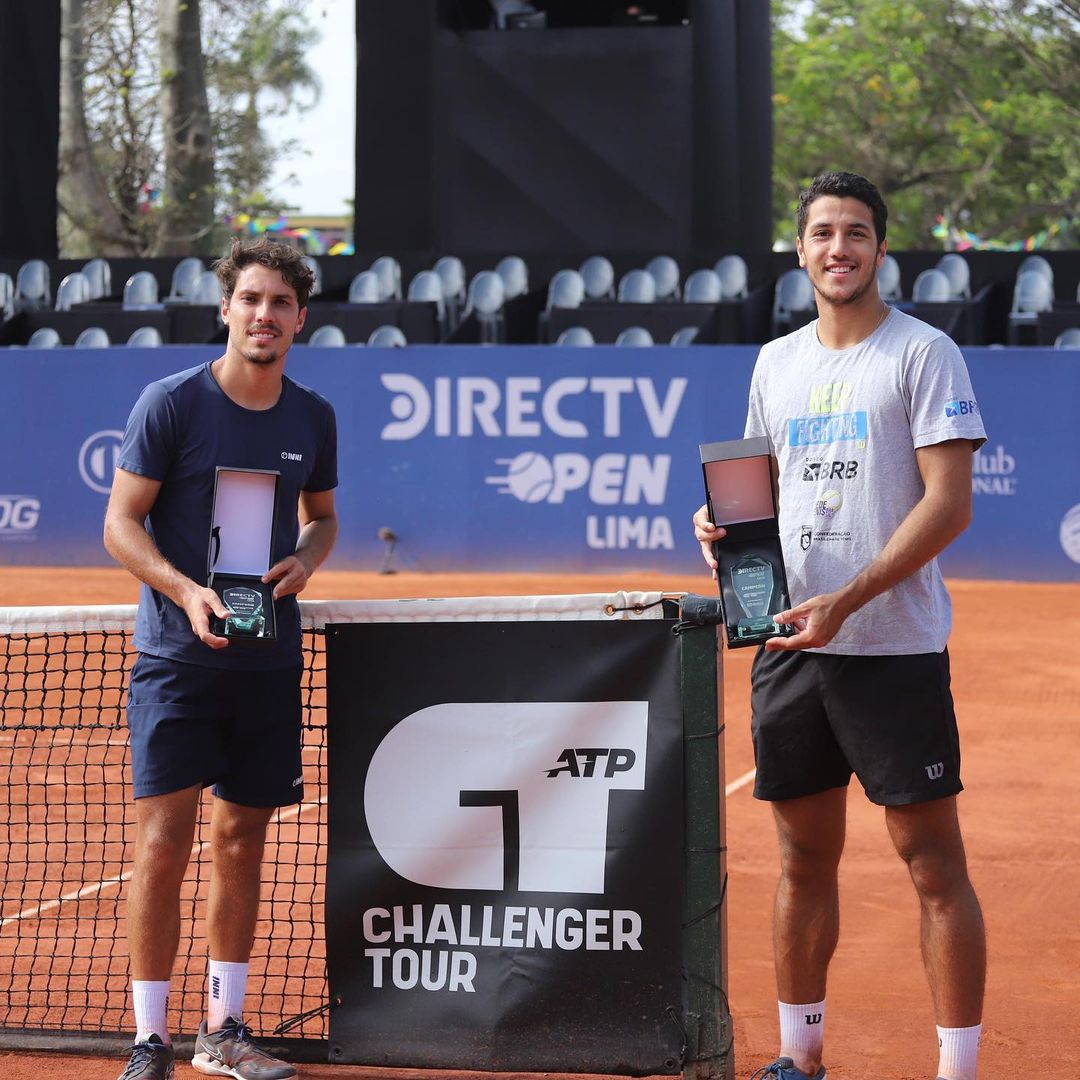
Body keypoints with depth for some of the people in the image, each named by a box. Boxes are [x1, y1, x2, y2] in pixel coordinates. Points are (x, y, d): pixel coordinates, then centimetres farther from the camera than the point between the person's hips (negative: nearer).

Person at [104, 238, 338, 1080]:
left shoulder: (313, 418, 7)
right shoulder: (171, 404, -7)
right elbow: (121, 523, -6)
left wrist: (304, 560, -2)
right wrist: (188, 592, -21)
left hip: (269, 660, 4)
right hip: (178, 657, -4)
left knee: (242, 844, 10)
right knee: (163, 843, -9)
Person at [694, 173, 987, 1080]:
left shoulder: (923, 353, -6)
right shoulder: (777, 362, 14)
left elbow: (949, 503, -13)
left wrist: (846, 600, -20)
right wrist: (724, 523, 1)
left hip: (895, 648, -6)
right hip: (789, 644, 6)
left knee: (933, 861, -4)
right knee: (804, 856, 12)